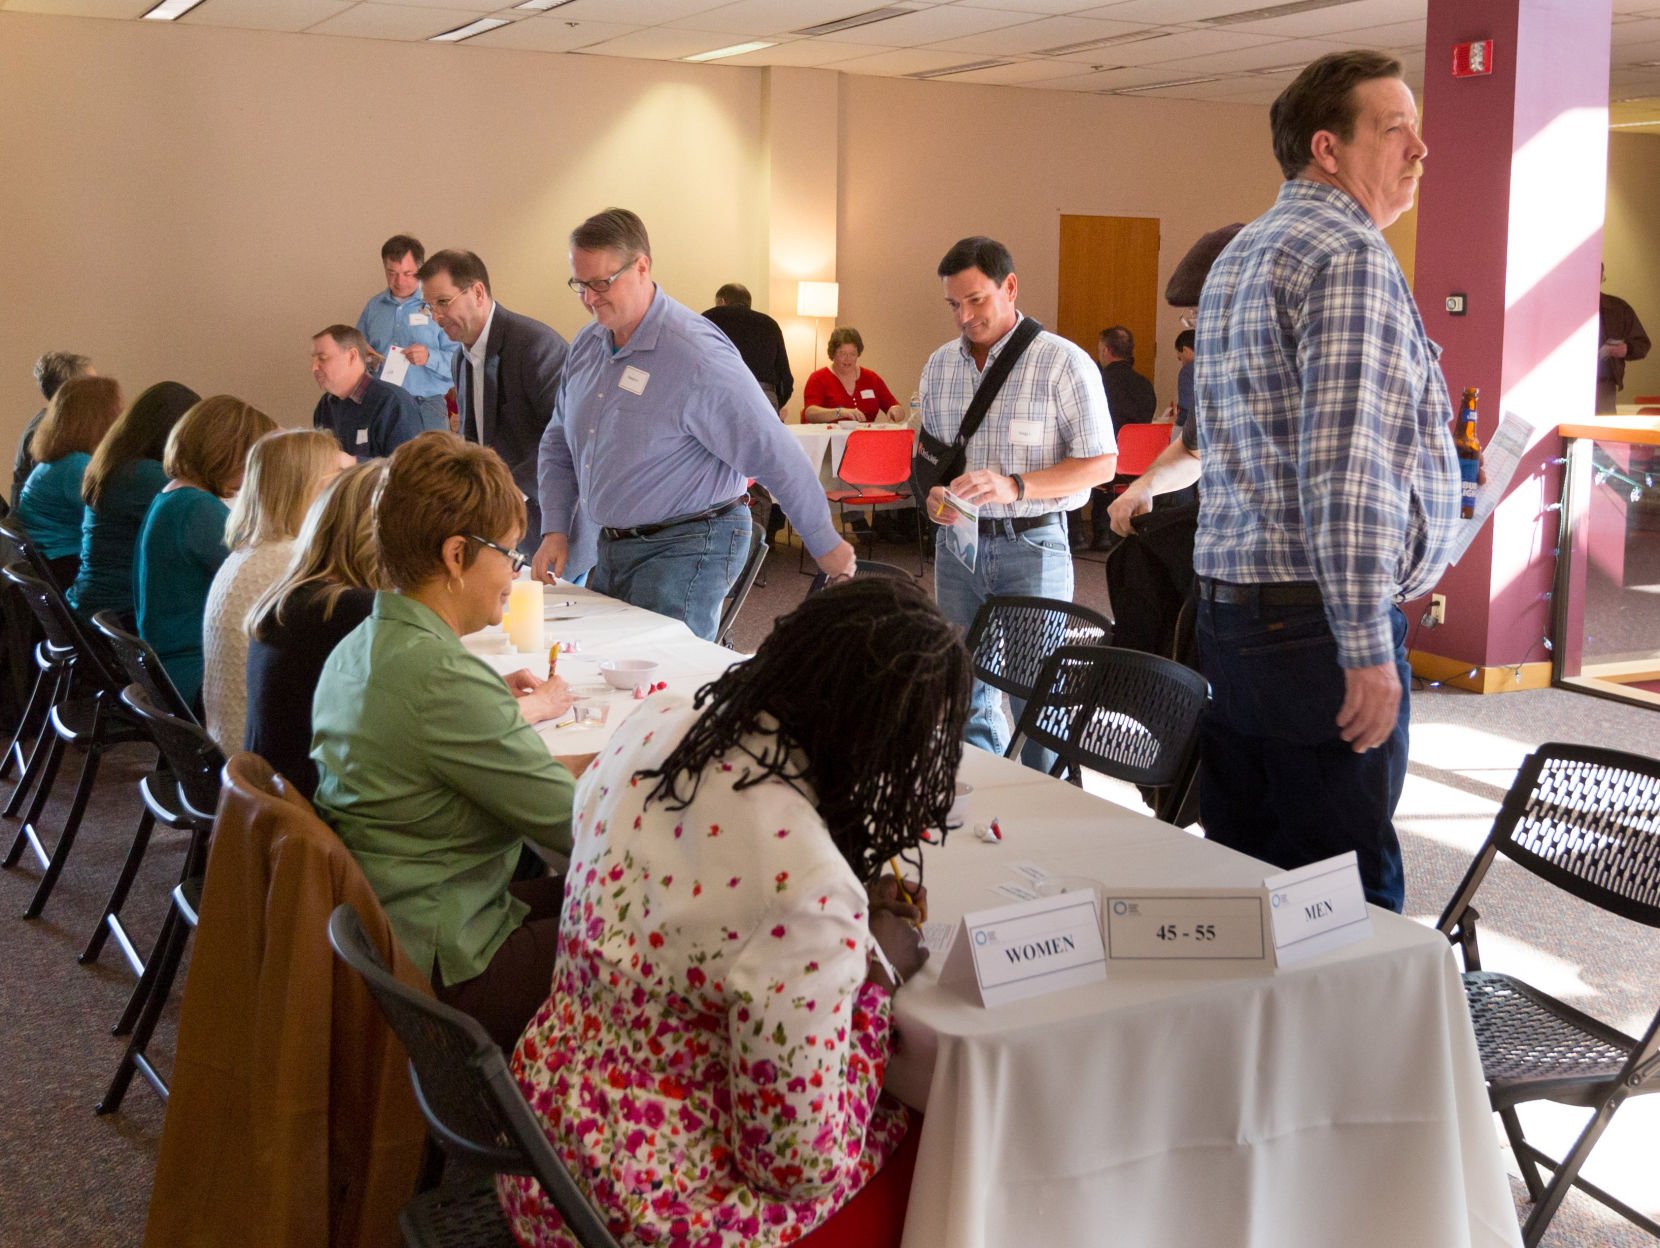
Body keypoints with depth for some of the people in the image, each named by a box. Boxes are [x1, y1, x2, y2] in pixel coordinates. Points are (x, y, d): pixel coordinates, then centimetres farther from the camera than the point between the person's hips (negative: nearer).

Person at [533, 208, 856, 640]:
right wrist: (554, 530, 6)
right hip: (612, 547, 8)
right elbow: (559, 444, 19)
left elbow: (773, 455, -15)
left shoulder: (696, 355, -19)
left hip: (687, 549, -8)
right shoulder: (587, 345, 6)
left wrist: (826, 545, -9)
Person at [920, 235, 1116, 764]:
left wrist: (1015, 487, -22)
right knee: (964, 691, 12)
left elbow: (1100, 463, -10)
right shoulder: (939, 364, 9)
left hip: (1031, 545, -5)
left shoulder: (1064, 363, -8)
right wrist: (932, 491, -3)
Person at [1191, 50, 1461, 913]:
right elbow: (1345, 468, -21)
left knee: (1241, 867, 14)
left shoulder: (1240, 254, 19)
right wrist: (1367, 649, -21)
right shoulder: (1351, 256, -12)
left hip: (1228, 605, 9)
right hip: (1318, 616, -9)